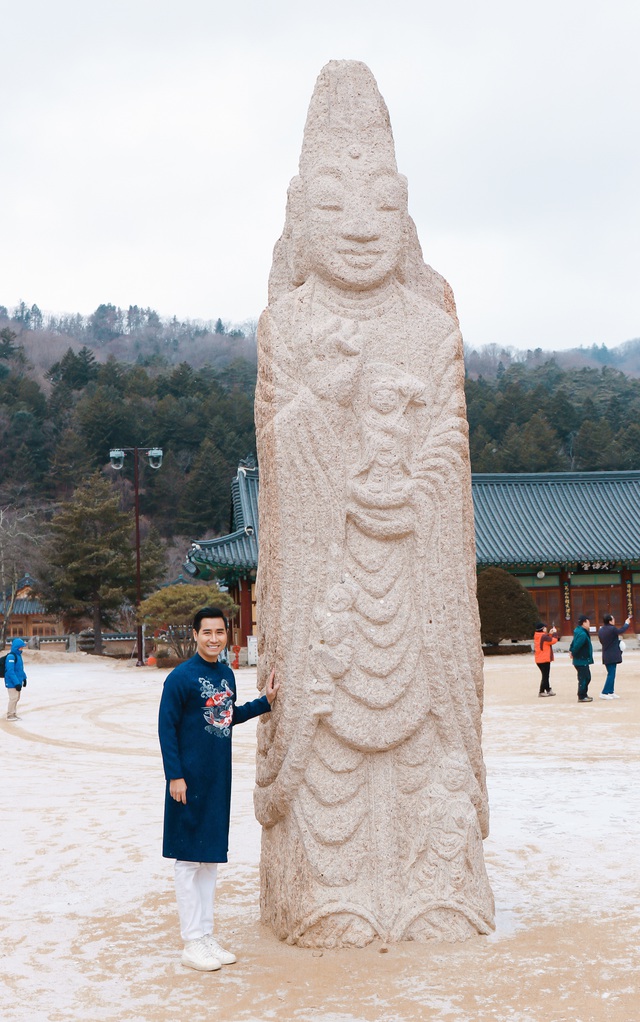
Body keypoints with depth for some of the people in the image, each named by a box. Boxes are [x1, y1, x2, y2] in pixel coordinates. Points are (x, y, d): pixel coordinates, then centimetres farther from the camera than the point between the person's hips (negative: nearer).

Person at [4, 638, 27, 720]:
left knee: (16, 698, 15)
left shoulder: (18, 655, 11)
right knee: (13, 698, -5)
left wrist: (24, 678, 21)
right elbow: (10, 671, -23)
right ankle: (10, 715, 5)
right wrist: (17, 683, -23)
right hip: (12, 682, -9)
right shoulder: (11, 656, -19)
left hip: (18, 681, 9)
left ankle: (13, 714, 25)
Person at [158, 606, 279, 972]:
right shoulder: (182, 677, -13)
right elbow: (166, 728, -13)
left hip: (219, 780, 7)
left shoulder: (227, 674, 9)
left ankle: (207, 935, 22)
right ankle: (193, 942, 7)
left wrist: (265, 701, 15)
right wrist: (175, 776, -17)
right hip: (191, 780, -7)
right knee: (188, 860, 1)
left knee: (211, 859, 13)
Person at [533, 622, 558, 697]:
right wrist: (554, 633, -4)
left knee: (545, 675, 18)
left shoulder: (537, 636, 9)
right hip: (545, 659, -9)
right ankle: (542, 691, 0)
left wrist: (549, 634, 11)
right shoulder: (544, 636, -20)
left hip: (539, 659, 9)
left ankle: (548, 690, 26)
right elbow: (553, 640, -17)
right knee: (545, 676, -1)